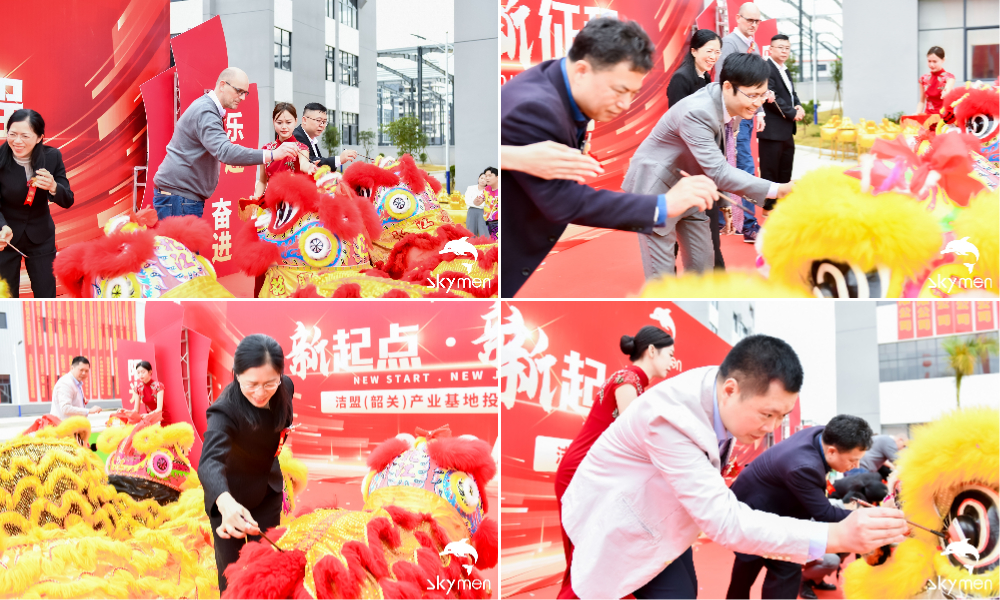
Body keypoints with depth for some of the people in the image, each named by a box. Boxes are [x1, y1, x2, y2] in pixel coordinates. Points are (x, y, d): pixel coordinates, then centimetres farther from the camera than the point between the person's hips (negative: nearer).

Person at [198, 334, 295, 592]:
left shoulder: (285, 388, -17)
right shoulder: (225, 410, -35)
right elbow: (210, 461, -52)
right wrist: (225, 502, -69)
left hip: (267, 490, 5)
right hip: (229, 496, -5)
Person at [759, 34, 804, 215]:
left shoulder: (784, 71, 18)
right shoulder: (766, 69, -14)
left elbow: (792, 93, 22)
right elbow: (772, 98, -21)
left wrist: (799, 107, 1)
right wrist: (792, 113, -14)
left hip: (787, 130, 10)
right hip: (772, 130, -10)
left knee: (785, 171, 15)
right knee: (770, 171, -2)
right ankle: (768, 207, 4)